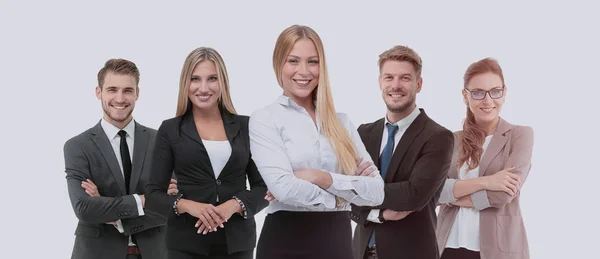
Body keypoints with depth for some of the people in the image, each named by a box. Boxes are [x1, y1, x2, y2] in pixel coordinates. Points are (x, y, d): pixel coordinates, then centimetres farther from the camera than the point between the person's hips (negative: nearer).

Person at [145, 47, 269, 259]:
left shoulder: (244, 126, 5)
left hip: (237, 241, 1)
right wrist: (186, 205, -18)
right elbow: (154, 194, 0)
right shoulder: (170, 129, 2)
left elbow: (264, 188, 4)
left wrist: (235, 205, -14)